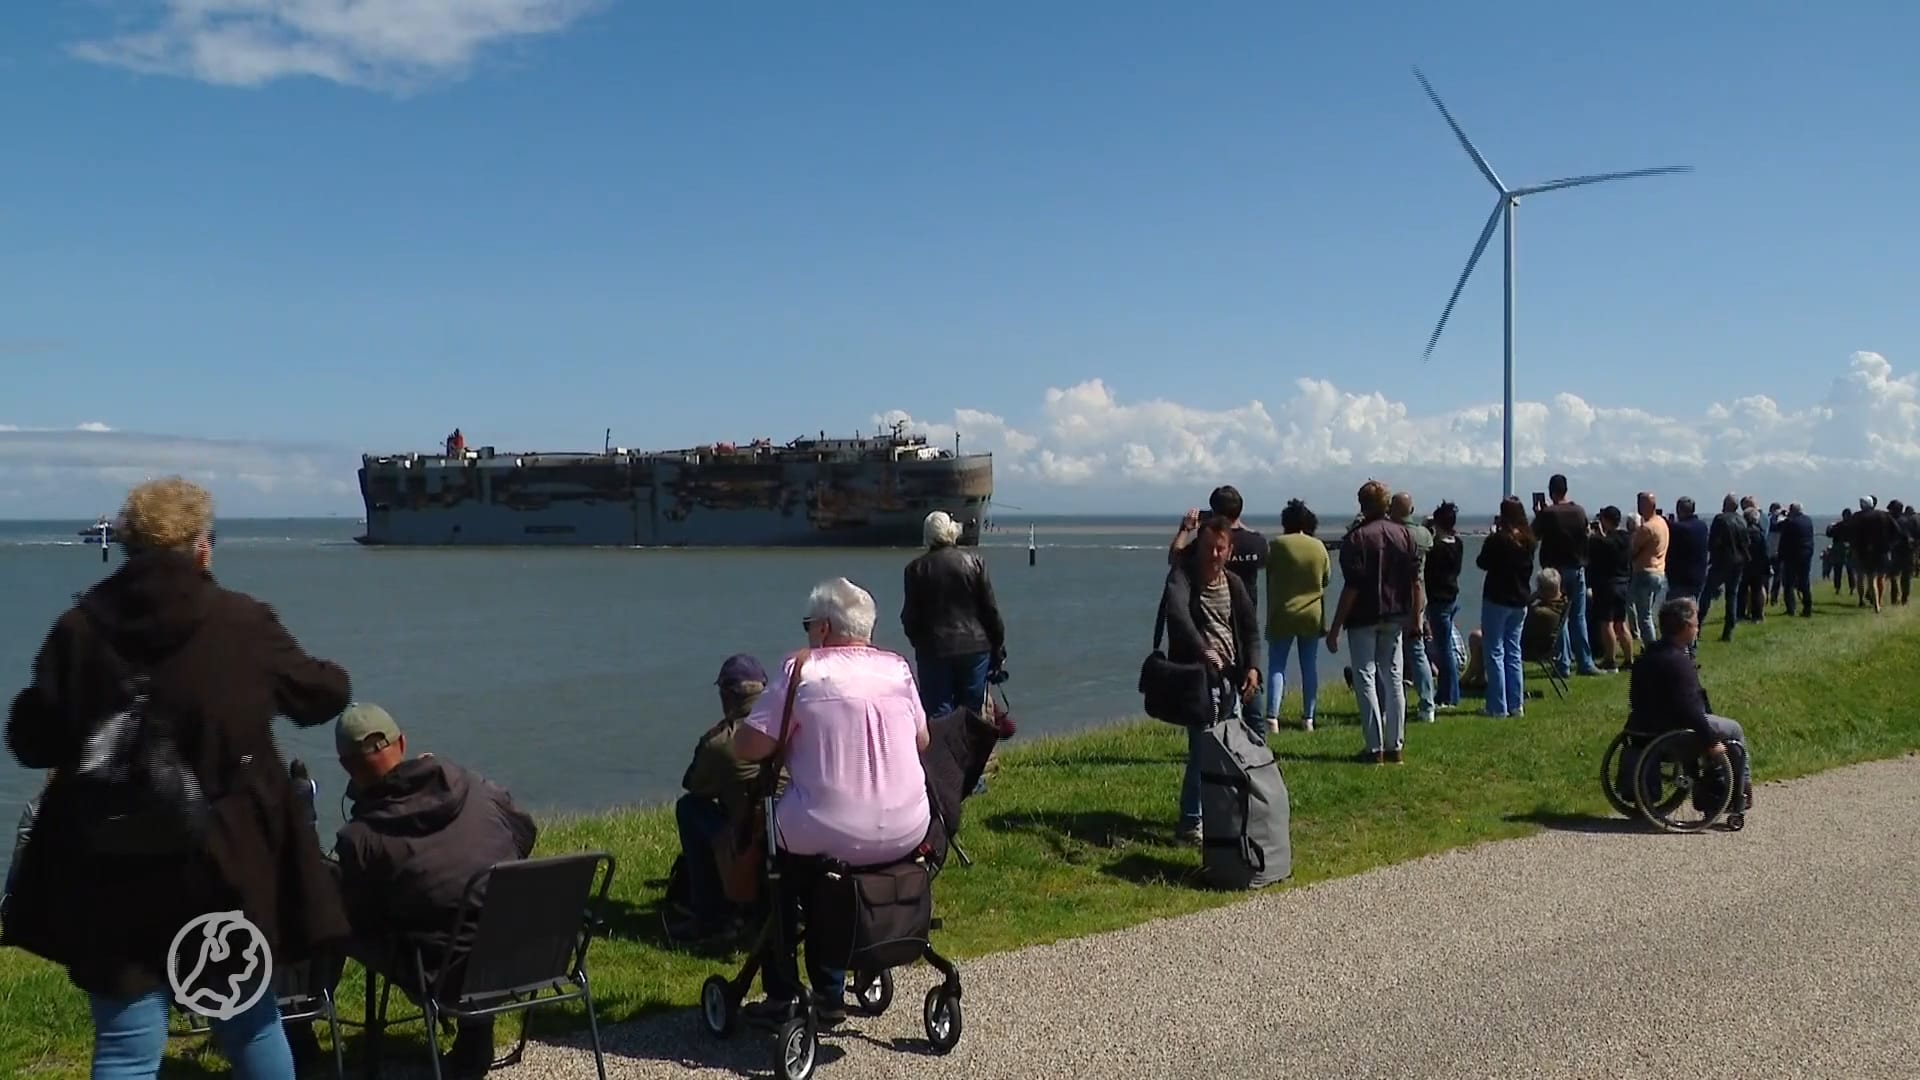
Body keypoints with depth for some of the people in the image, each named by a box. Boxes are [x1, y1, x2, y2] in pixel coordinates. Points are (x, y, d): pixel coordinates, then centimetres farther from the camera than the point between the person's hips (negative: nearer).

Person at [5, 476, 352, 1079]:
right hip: (228, 866, 0)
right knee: (251, 1024, 20)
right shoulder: (243, 622, -9)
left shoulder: (79, 628, -6)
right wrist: (335, 678, 26)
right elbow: (322, 695, 4)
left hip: (113, 875, 1)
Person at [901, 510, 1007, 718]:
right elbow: (990, 609, 1)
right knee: (972, 711, 8)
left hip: (934, 649, -1)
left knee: (938, 713, 1)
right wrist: (998, 647, 8)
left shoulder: (916, 569, -2)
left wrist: (918, 642, 17)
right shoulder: (975, 563, 0)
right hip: (974, 646, 1)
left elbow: (910, 617, 1)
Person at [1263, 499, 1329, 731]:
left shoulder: (1277, 544, -9)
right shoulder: (1318, 546, 0)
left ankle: (1272, 717, -10)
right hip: (1312, 614, 3)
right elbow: (1326, 578, 10)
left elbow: (1270, 578, -1)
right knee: (1310, 667, 9)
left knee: (1276, 666, 1)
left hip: (1283, 614, -3)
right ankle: (1308, 718, 11)